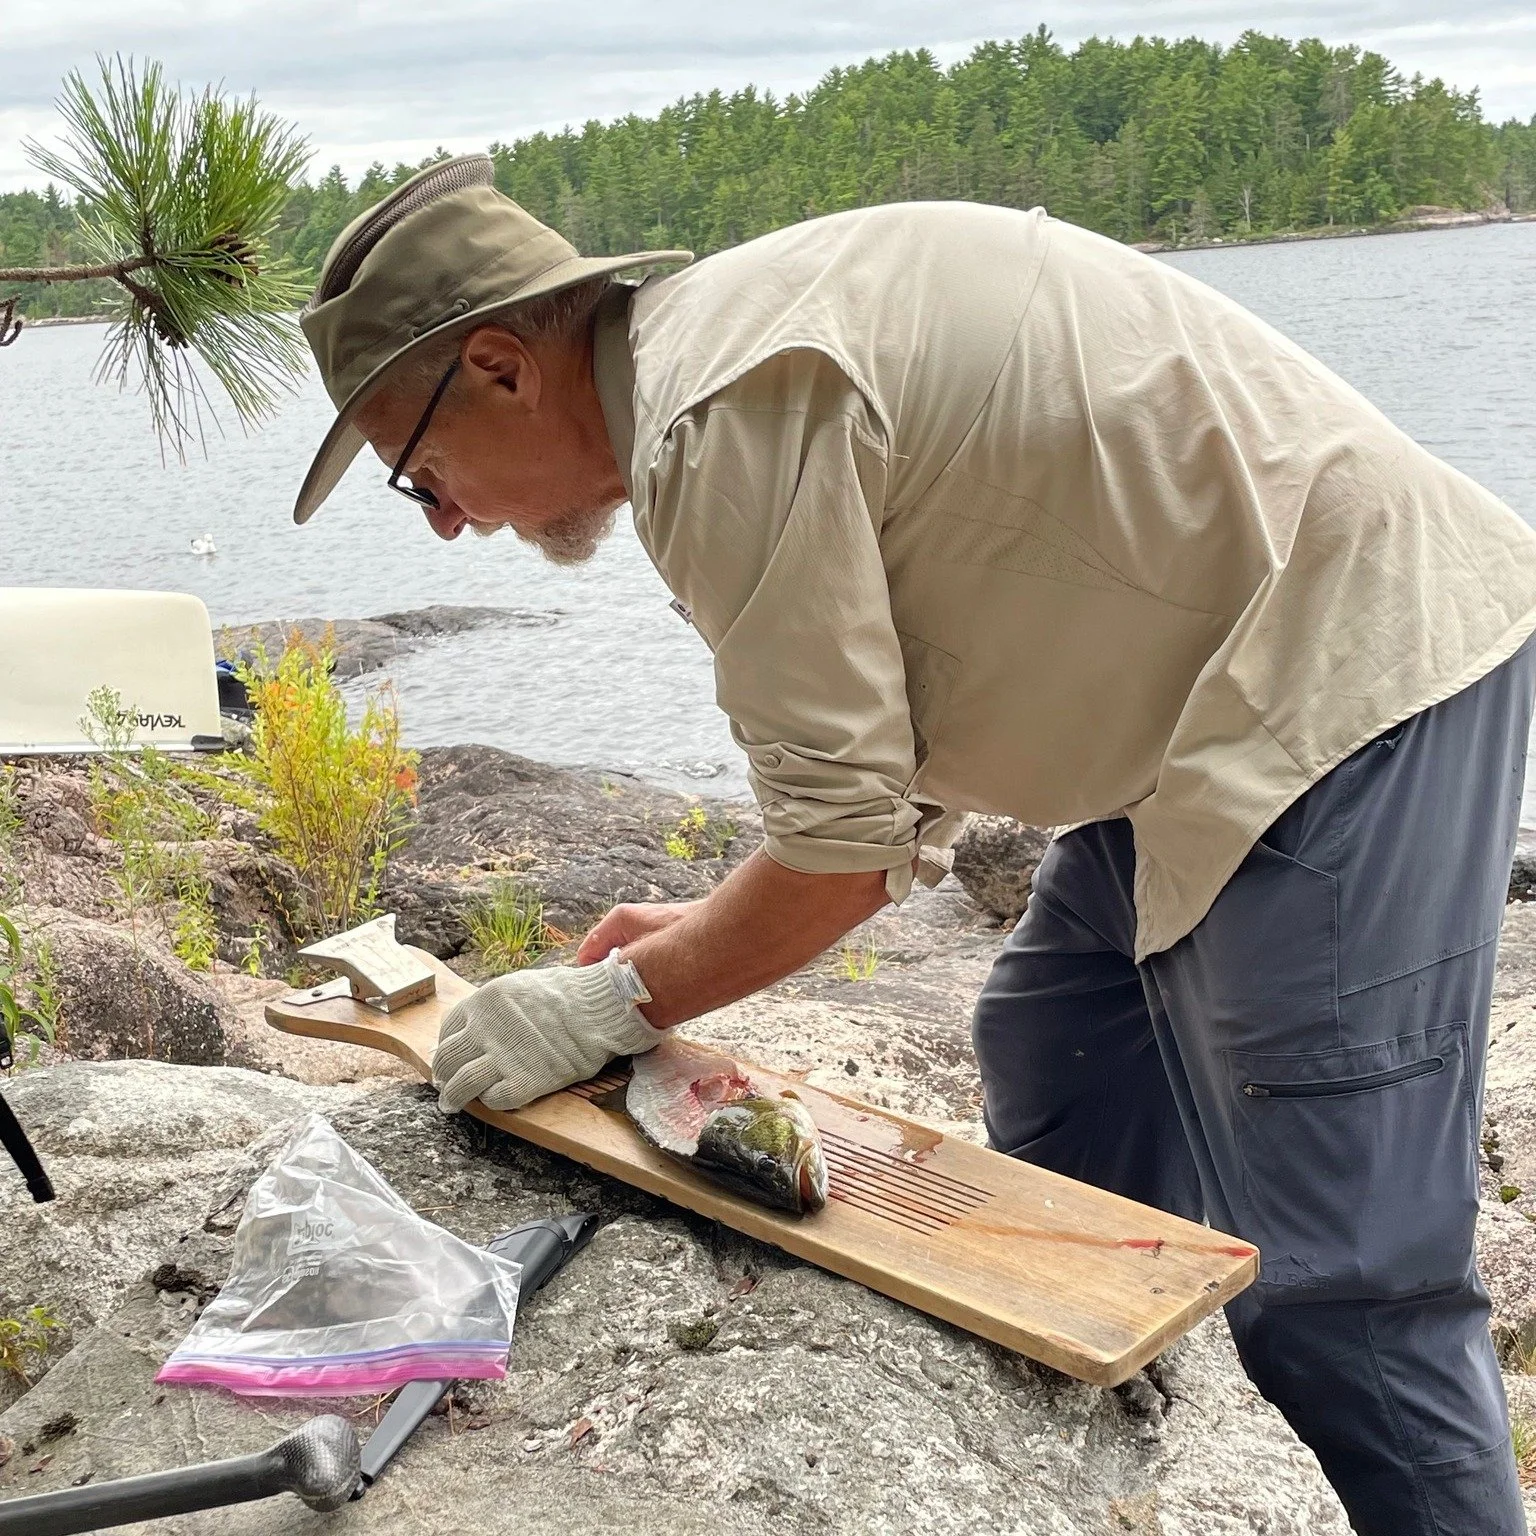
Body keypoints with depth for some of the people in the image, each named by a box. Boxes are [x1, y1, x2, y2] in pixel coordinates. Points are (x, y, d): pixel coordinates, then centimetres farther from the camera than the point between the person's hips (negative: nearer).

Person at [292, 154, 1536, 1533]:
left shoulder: (725, 414, -21)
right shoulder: (737, 337, 11)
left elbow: (847, 838, -18)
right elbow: (899, 761, 16)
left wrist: (623, 1003, -4)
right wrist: (715, 932, 14)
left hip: (1354, 679, -10)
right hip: (1195, 706, 10)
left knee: (1334, 1287, -8)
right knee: (1057, 1161, 16)